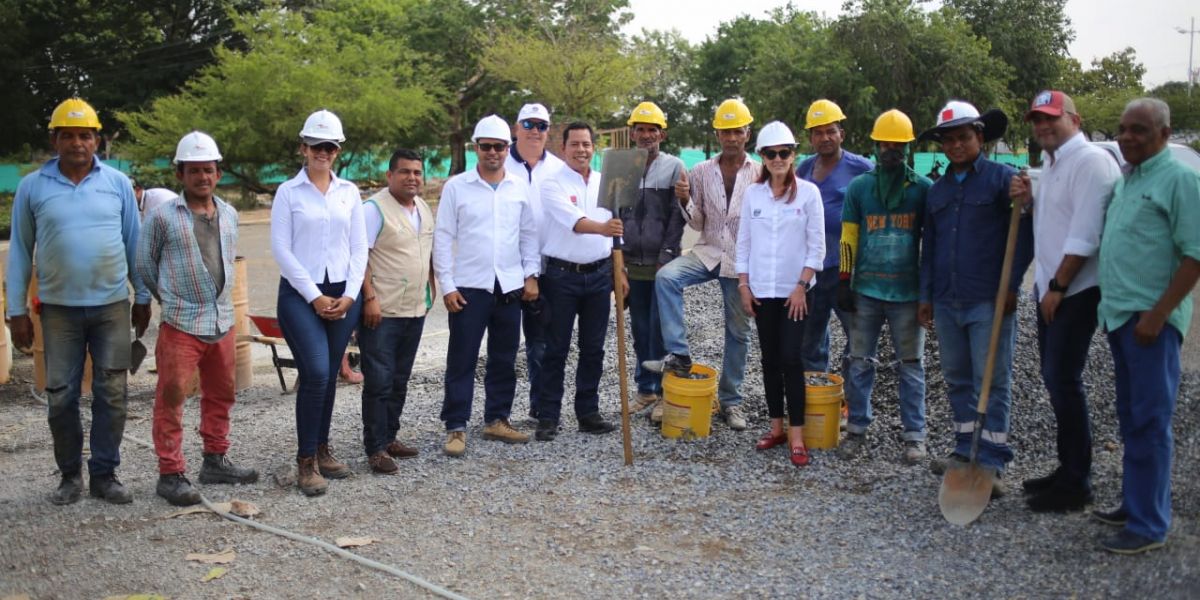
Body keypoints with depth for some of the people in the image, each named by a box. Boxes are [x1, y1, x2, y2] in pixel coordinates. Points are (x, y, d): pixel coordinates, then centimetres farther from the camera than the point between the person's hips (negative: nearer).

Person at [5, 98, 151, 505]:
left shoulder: (117, 182, 3)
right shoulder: (32, 187, 2)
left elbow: (134, 242, 7)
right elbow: (20, 251, 5)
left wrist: (142, 298, 7)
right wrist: (17, 310, 3)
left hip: (112, 305, 0)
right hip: (59, 308, 0)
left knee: (111, 395, 3)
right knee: (61, 397, 4)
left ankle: (104, 474, 15)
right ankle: (70, 475, 20)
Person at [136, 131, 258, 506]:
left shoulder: (229, 215, 9)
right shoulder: (163, 216, -7)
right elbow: (145, 263, 4)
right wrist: (170, 297, 12)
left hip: (223, 322, 6)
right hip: (180, 325, -6)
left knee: (221, 395, 15)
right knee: (171, 399, -3)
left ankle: (215, 461, 29)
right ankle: (171, 474, 7)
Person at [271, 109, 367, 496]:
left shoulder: (349, 192, 10)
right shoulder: (288, 192, 0)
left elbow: (359, 247, 8)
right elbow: (281, 249, -5)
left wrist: (350, 294, -4)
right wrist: (315, 296, -9)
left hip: (343, 294, 4)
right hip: (300, 294, -3)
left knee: (329, 376, 8)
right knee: (316, 373, -14)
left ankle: (322, 451, 22)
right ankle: (306, 461, -4)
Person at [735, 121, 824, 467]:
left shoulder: (808, 192, -4)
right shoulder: (752, 194, 4)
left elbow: (817, 246, -4)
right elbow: (743, 243, 8)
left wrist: (802, 286, -9)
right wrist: (743, 285, 3)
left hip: (795, 290, -3)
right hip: (761, 290, 3)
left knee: (791, 359, -6)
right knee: (770, 360, 9)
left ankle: (796, 436, 0)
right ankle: (776, 427, 18)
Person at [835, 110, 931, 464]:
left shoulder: (923, 189, 1)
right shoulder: (858, 187, 4)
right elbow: (848, 238, 6)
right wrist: (844, 282, 2)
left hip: (907, 292, -1)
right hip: (866, 290, 1)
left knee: (911, 366, 6)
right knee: (859, 362, 7)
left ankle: (914, 435, 14)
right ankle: (856, 429, 18)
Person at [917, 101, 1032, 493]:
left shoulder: (1002, 178, -3)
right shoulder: (937, 190, 16)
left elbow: (1025, 233, -6)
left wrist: (1011, 284, -11)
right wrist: (926, 295, 15)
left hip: (988, 301, -6)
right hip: (947, 302, 6)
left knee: (992, 383, -3)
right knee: (957, 380, 13)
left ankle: (992, 463, 2)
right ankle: (966, 450, 24)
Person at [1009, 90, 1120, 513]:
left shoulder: (1091, 161, -15)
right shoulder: (1051, 163, 16)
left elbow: (1085, 235, -21)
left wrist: (1058, 286, -17)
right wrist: (1029, 201, 4)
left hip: (1076, 290, -10)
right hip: (1050, 287, 10)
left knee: (1063, 380, -7)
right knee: (1055, 378, 13)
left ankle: (1076, 483, 2)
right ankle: (1068, 468, 24)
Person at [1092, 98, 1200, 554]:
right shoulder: (1123, 180, 16)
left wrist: (1157, 314, -19)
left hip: (1151, 318, -8)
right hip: (1118, 313, 8)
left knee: (1149, 422, -5)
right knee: (1131, 418, 15)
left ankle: (1149, 525, 1)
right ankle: (1135, 504, 26)